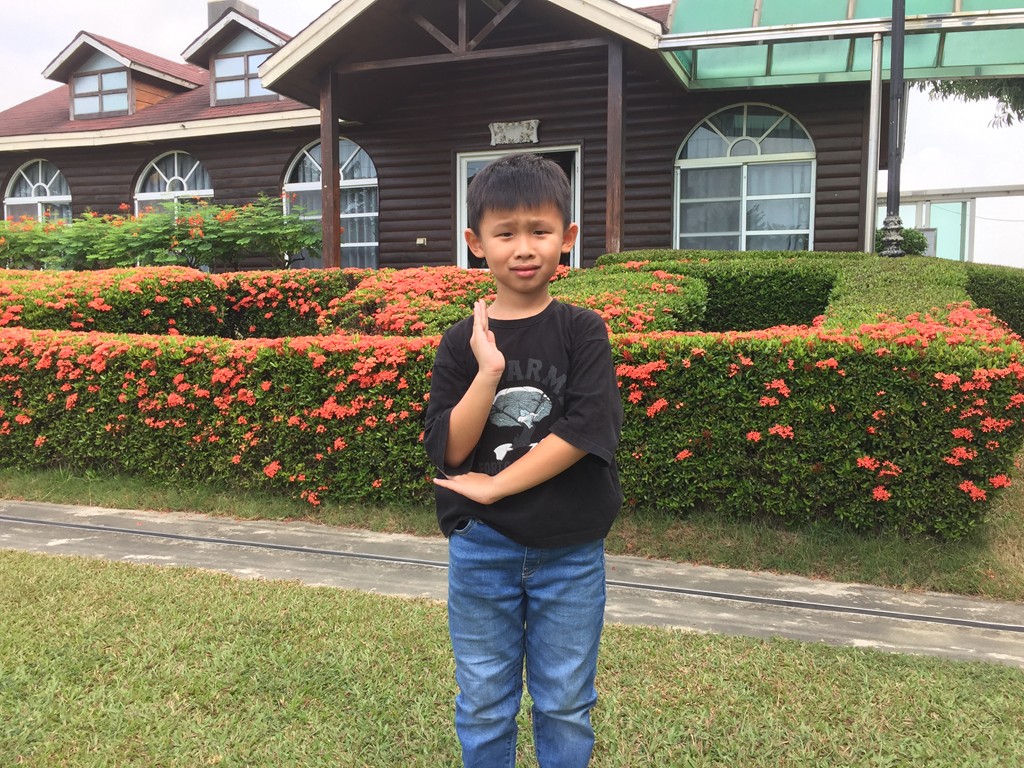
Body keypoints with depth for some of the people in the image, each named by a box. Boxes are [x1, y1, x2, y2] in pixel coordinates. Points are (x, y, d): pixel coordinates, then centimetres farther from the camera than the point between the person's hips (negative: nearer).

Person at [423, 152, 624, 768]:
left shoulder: (583, 332, -6)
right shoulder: (462, 342, -2)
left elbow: (584, 431, -17)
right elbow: (450, 449, -8)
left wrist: (494, 486, -15)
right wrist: (488, 372, -20)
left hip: (570, 551, -1)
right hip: (482, 549, 2)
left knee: (565, 704, 15)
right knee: (484, 703, 16)